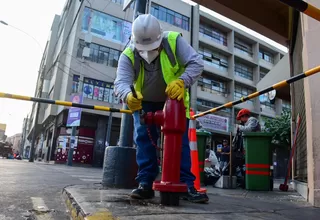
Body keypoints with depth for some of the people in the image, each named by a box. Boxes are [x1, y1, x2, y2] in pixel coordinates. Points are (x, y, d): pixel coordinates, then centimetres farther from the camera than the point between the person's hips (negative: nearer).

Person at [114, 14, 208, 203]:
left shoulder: (174, 41, -25)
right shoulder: (128, 55, -22)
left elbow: (197, 63, -28)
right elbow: (121, 82, -35)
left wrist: (181, 82, -47)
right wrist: (128, 96, -59)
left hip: (174, 100, -1)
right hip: (145, 103, 1)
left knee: (180, 140, -5)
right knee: (144, 139, -8)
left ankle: (187, 185, 0)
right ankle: (146, 183, 0)